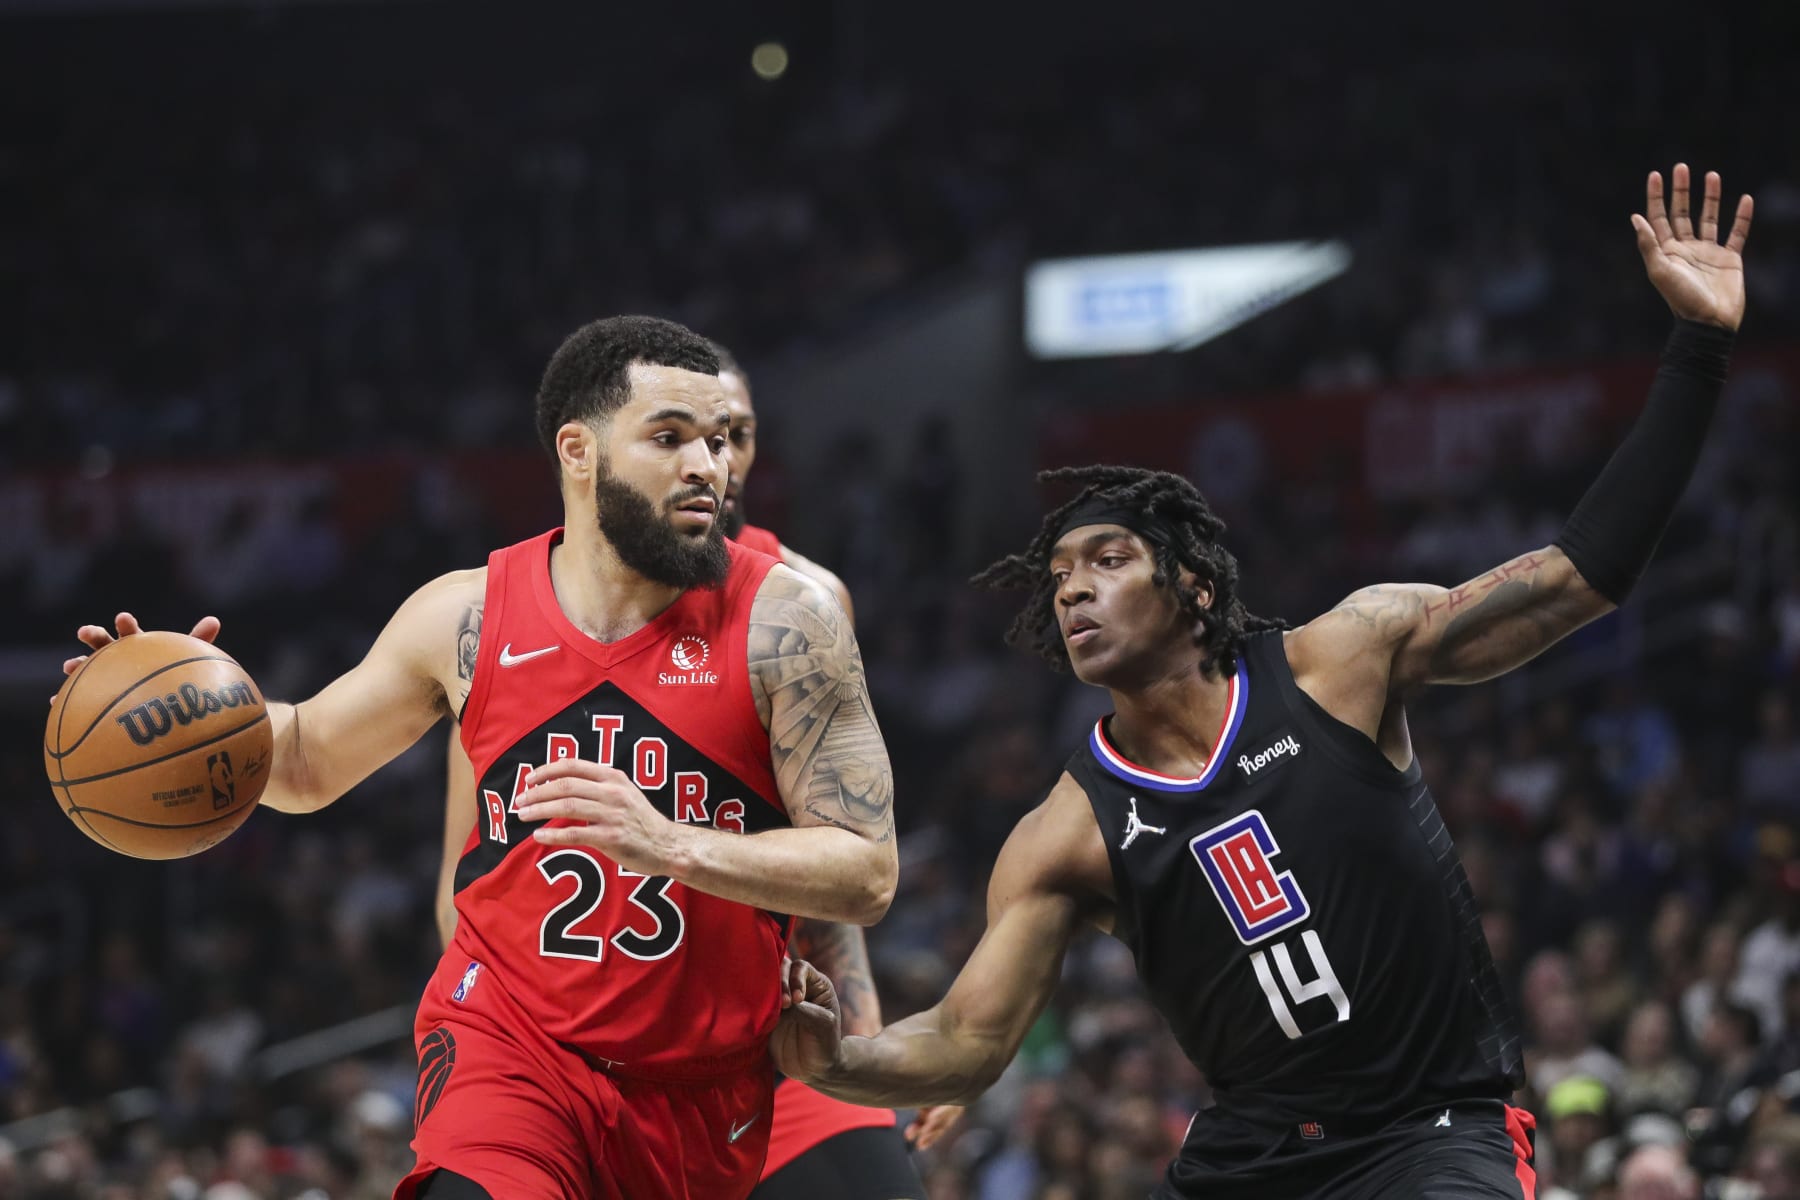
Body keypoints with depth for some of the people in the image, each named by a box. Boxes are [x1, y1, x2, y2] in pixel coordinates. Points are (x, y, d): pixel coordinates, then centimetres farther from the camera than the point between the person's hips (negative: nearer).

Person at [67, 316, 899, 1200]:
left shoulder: (784, 622, -7)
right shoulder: (466, 617, 0)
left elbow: (868, 873, -11)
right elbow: (312, 760, 18)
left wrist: (674, 845, -27)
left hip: (709, 1085, 1)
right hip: (512, 1041, -1)